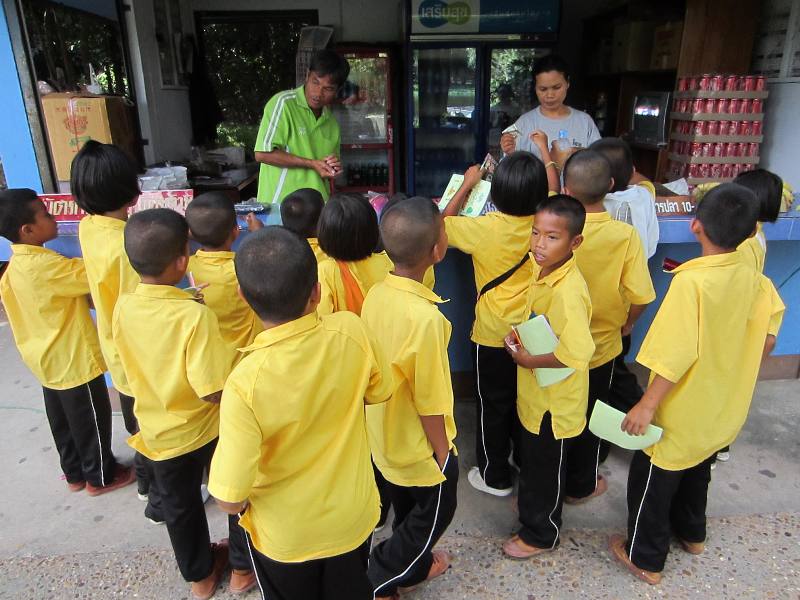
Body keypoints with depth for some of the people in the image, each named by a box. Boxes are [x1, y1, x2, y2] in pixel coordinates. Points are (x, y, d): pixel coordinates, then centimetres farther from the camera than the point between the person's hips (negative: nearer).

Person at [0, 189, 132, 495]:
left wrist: (84, 300, 6)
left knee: (63, 420, 22)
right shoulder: (45, 265, -27)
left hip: (49, 361, 9)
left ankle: (74, 473, 39)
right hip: (74, 360, -9)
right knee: (91, 420, 9)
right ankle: (100, 477, 26)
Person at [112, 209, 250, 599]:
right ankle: (242, 567, 38)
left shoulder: (123, 308, -13)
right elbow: (212, 390, -31)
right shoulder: (195, 315, -30)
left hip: (157, 431, 5)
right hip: (205, 428, -5)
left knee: (178, 505, 25)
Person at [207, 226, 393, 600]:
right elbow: (379, 392, -5)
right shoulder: (350, 331, -25)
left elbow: (230, 500, -25)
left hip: (284, 537, -2)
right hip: (353, 517, 2)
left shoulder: (245, 385, -34)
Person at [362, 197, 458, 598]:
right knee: (437, 509, 20)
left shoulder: (376, 294, -11)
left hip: (385, 434, 7)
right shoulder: (425, 317, -34)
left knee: (407, 506, 28)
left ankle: (414, 564, 52)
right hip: (418, 443, -7)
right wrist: (442, 451, -9)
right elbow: (430, 401, -24)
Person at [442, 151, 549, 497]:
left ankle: (495, 476, 28)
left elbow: (445, 222, -3)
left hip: (494, 335, -4)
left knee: (493, 406, 13)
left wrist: (467, 184, 6)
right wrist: (544, 156, 20)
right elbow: (550, 195, 13)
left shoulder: (485, 228, -23)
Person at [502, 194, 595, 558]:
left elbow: (577, 352, -37)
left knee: (545, 469, 14)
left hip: (555, 400, -8)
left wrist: (528, 360, -23)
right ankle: (532, 504, 53)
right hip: (536, 392, 8)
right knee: (531, 458, 28)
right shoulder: (544, 269, -3)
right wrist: (521, 340, -3)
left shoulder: (568, 291, -31)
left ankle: (540, 534, 36)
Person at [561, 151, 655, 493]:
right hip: (600, 345, 0)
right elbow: (641, 296, -17)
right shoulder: (625, 235, -20)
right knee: (589, 418, 21)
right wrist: (628, 322, 4)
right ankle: (580, 486, 39)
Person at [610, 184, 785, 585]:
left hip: (683, 414, -7)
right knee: (697, 469, 30)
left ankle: (646, 558, 29)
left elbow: (677, 356, -29)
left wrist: (646, 406, -21)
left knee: (652, 479, 13)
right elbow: (766, 342, 1)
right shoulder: (753, 279, -7)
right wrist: (730, 367, 16)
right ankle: (691, 533, 51)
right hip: (722, 410, 7)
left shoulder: (691, 282, -29)